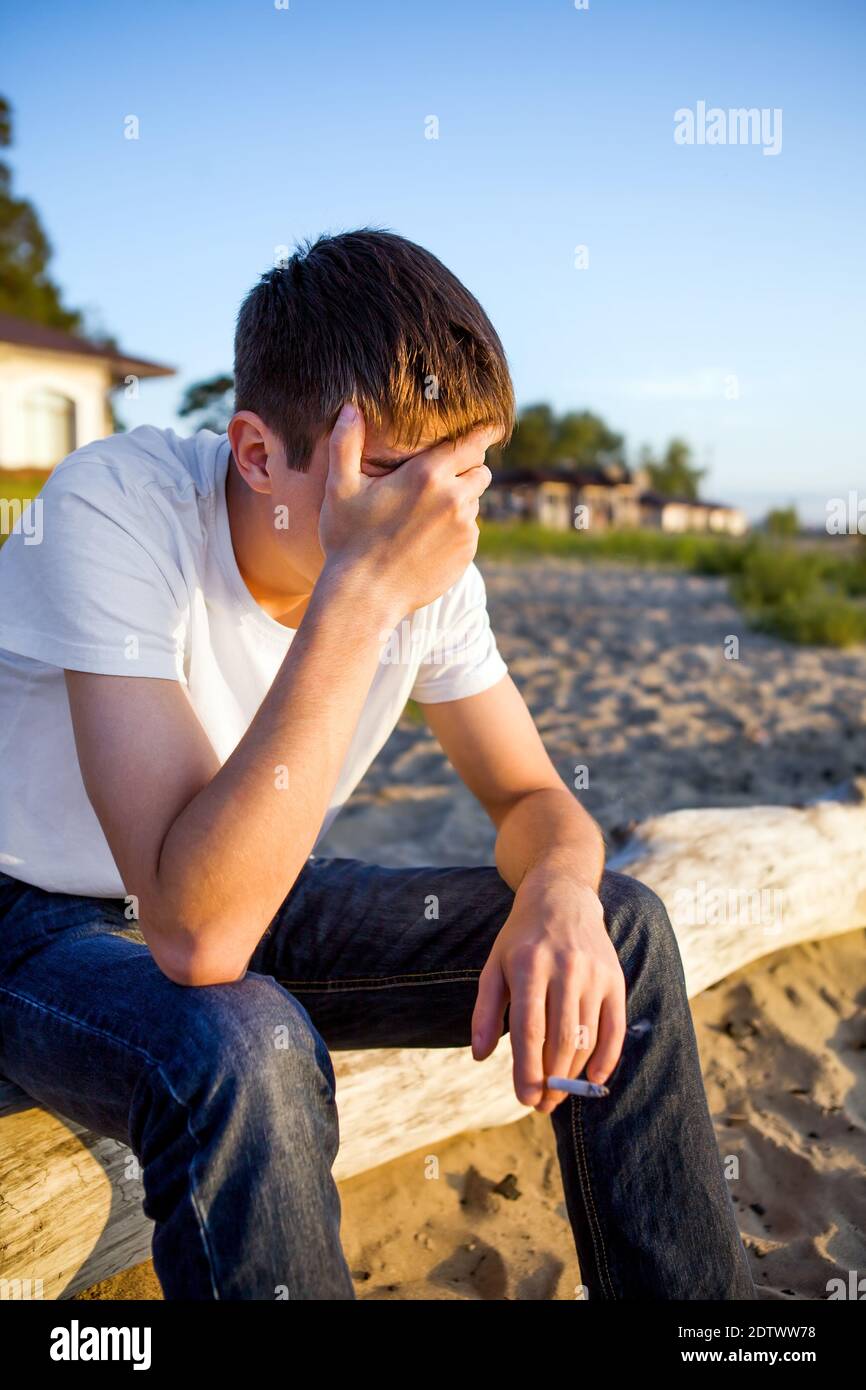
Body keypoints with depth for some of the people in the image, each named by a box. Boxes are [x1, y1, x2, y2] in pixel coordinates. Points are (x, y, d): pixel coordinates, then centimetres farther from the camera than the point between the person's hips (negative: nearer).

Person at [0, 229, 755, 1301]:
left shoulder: (424, 565, -12)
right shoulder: (115, 509, -30)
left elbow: (533, 798, -2)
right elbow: (197, 934, -39)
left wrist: (560, 895, -26)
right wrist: (360, 592, -42)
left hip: (256, 901, 5)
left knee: (620, 925, -9)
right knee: (246, 1051, -39)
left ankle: (692, 1294, 8)